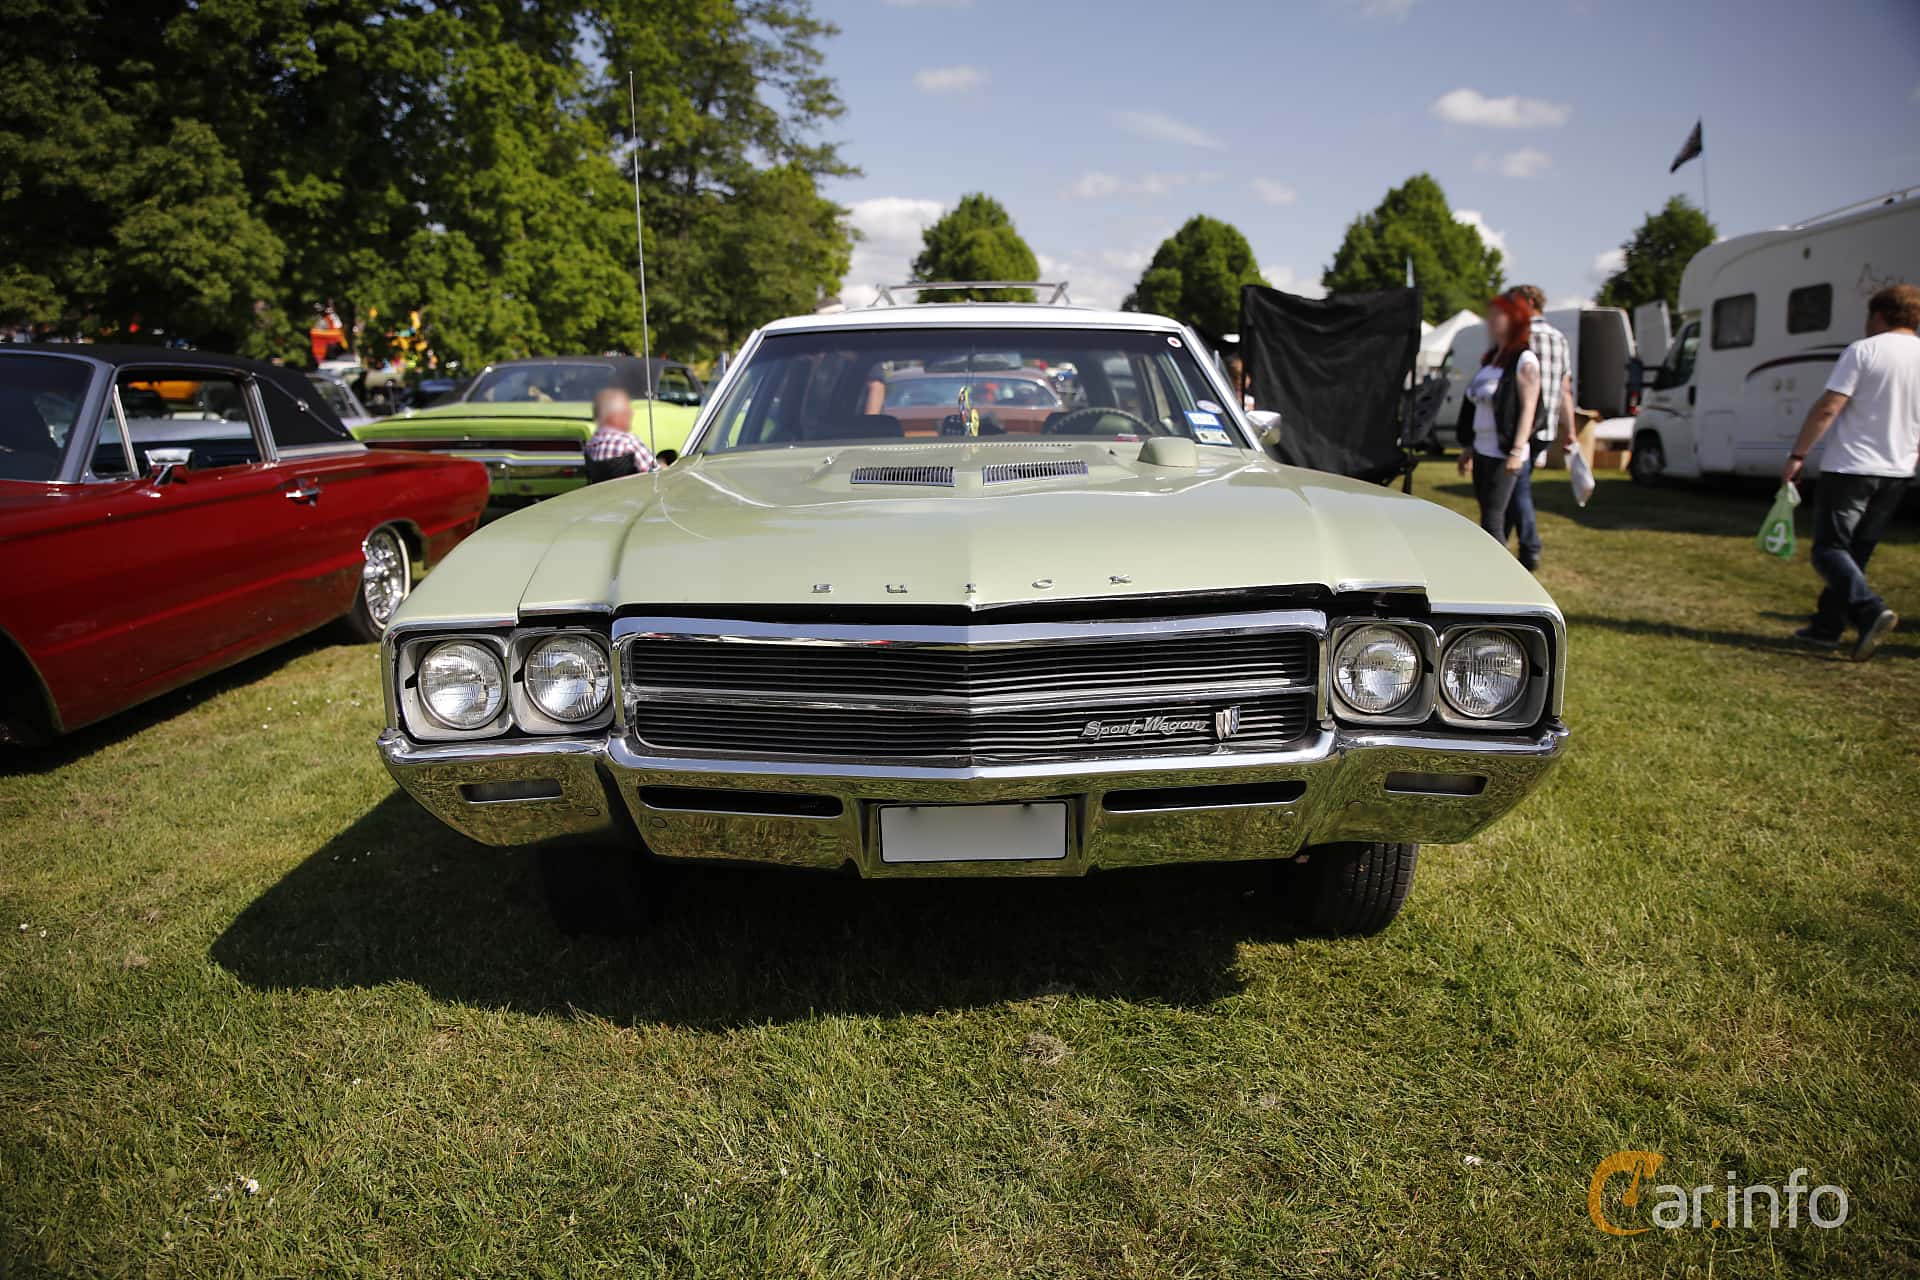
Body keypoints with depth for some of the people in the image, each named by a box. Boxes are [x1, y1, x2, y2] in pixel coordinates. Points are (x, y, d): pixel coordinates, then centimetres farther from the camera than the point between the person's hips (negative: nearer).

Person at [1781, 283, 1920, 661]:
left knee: (1829, 548, -3)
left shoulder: (1863, 351, -8)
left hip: (1850, 468, -6)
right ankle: (1827, 627, 19)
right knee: (1855, 552, 15)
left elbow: (1827, 409, -15)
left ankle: (1872, 611, -25)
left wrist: (1798, 455, -9)